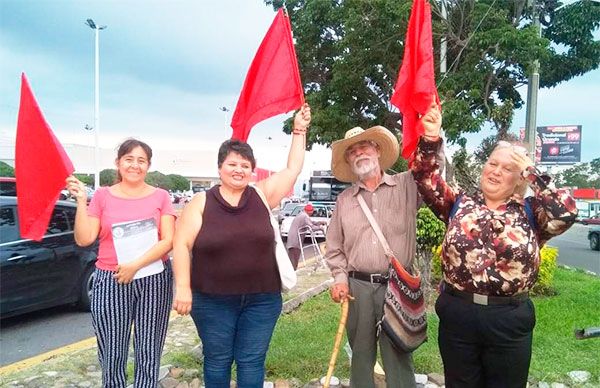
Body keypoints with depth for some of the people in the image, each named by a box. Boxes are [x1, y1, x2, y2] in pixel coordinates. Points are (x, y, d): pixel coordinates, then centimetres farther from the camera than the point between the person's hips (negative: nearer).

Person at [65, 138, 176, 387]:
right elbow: (84, 239, 0)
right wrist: (81, 201, -8)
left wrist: (135, 265, -13)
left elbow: (168, 241, -2)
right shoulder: (102, 196, 7)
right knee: (112, 356, 2)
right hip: (111, 282, 0)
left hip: (154, 280, 0)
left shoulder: (160, 196, 5)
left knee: (148, 355, 2)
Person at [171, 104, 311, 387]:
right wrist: (183, 287, -11)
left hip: (261, 299, 1)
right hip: (212, 300, -1)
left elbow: (292, 170, 7)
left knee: (252, 361, 10)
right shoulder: (201, 203, -3)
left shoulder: (262, 196, 2)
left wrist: (299, 131, 7)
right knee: (217, 361, 14)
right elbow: (181, 245, -5)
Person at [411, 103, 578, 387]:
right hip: (457, 313, 1)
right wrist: (431, 137, -20)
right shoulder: (459, 203, 3)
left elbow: (566, 213, -16)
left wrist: (532, 172, -10)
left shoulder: (530, 213, 2)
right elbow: (424, 178, -6)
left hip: (509, 319, 0)